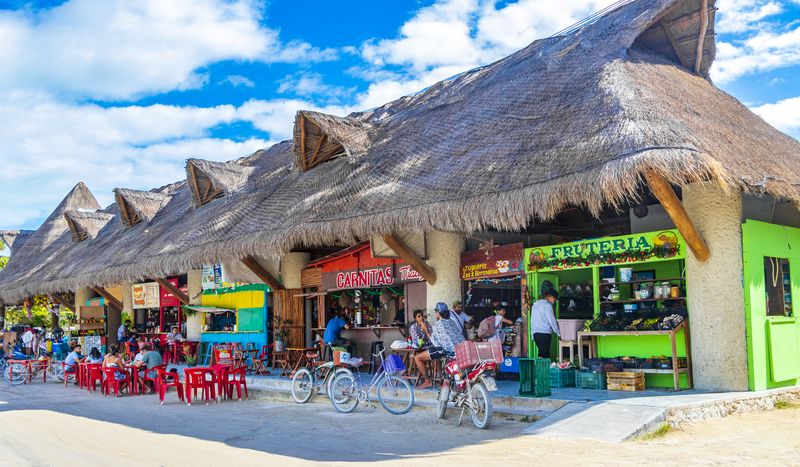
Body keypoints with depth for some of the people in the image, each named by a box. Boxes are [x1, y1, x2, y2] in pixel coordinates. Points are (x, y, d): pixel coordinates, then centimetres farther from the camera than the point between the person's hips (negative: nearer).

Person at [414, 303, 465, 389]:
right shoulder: (451, 322, 15)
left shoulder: (437, 324, -5)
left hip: (446, 350, -8)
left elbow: (435, 342, -1)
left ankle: (427, 381, 2)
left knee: (417, 358, 0)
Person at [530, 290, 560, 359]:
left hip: (535, 333, 8)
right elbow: (552, 320, -8)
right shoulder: (547, 305, -7)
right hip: (545, 333, -8)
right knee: (543, 355, -8)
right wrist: (558, 333, 3)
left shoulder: (535, 305, 18)